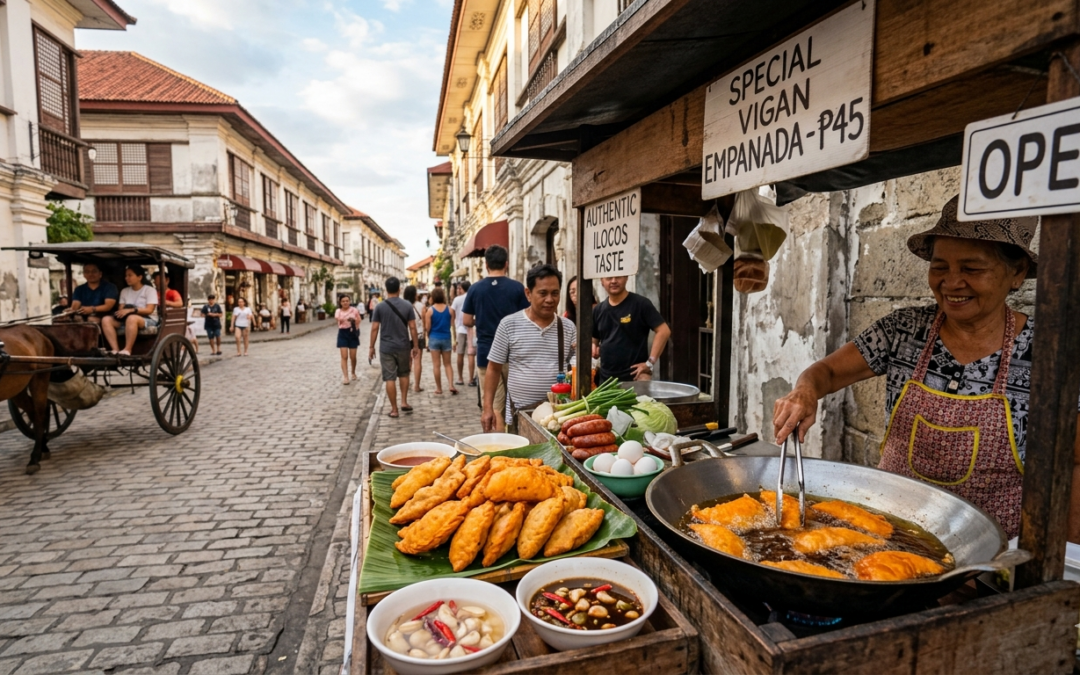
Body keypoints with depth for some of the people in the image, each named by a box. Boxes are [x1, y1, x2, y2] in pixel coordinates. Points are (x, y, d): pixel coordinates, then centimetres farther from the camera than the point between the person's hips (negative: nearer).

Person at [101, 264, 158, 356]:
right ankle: (114, 350, -31)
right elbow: (121, 309, 12)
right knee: (106, 319, -20)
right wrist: (120, 312, -13)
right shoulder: (124, 291, 21)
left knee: (131, 318, -40)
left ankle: (127, 350, -40)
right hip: (125, 319, 6)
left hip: (147, 320, -6)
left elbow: (149, 310, -9)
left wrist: (131, 310, -22)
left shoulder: (149, 290, 3)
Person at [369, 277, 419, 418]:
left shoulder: (380, 307, -4)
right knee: (404, 374, 22)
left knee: (389, 378, 3)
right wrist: (416, 345, 5)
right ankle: (404, 402, 18)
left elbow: (374, 328, -4)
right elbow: (412, 327, -3)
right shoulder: (407, 306, -3)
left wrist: (371, 347, 5)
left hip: (386, 347, -1)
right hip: (403, 347, 1)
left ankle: (394, 409, 8)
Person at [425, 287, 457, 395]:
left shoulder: (430, 310, -7)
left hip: (434, 338, -2)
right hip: (446, 338, 2)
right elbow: (452, 325, 1)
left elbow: (427, 327, -5)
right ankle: (451, 385, -1)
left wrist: (428, 337, 12)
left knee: (436, 365, 7)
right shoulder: (450, 309, -2)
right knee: (447, 364, 12)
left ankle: (439, 388, 12)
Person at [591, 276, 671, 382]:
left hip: (635, 376, -6)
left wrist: (650, 362, -16)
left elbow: (664, 331, -12)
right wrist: (593, 346, -2)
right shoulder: (598, 310, 11)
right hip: (605, 378, 6)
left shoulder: (640, 303, -6)